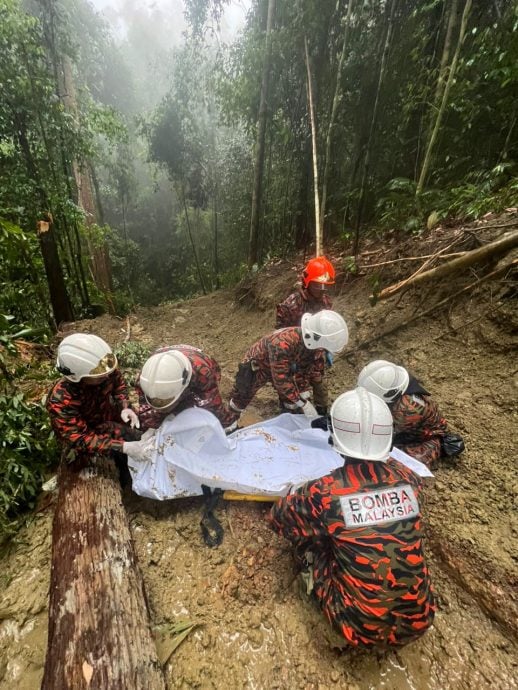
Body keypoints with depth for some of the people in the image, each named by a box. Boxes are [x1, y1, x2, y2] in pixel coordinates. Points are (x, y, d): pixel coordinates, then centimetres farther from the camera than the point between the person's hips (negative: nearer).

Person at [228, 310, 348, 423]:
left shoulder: (314, 344, -23)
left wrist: (321, 402, -8)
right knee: (241, 398, 12)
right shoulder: (283, 343, -45)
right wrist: (302, 403, -37)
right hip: (256, 365, -5)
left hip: (285, 368, 6)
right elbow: (281, 379, -40)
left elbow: (316, 371, -10)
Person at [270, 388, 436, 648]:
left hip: (360, 630, -3)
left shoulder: (325, 492, -23)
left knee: (307, 538, 6)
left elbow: (278, 517, -3)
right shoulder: (406, 477, -13)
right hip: (419, 621, 4)